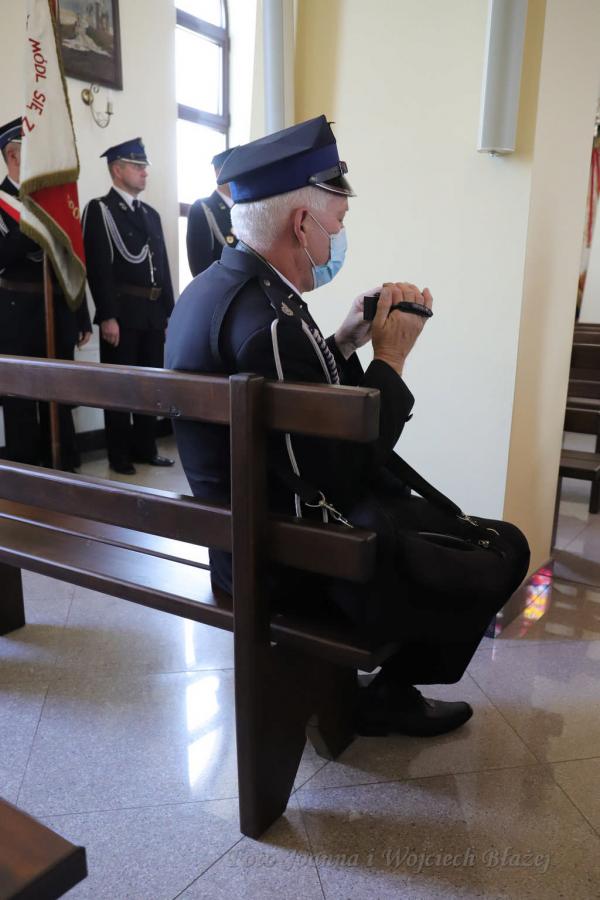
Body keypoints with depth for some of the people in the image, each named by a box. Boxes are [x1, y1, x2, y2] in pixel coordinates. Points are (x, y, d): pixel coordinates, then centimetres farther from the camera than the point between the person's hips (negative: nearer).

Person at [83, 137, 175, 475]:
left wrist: (169, 312, 11)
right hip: (122, 313, -6)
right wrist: (107, 317, -18)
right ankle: (120, 455, 11)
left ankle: (146, 447, 22)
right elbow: (98, 268, -12)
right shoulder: (99, 210, -2)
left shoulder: (151, 214, 18)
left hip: (154, 313, 6)